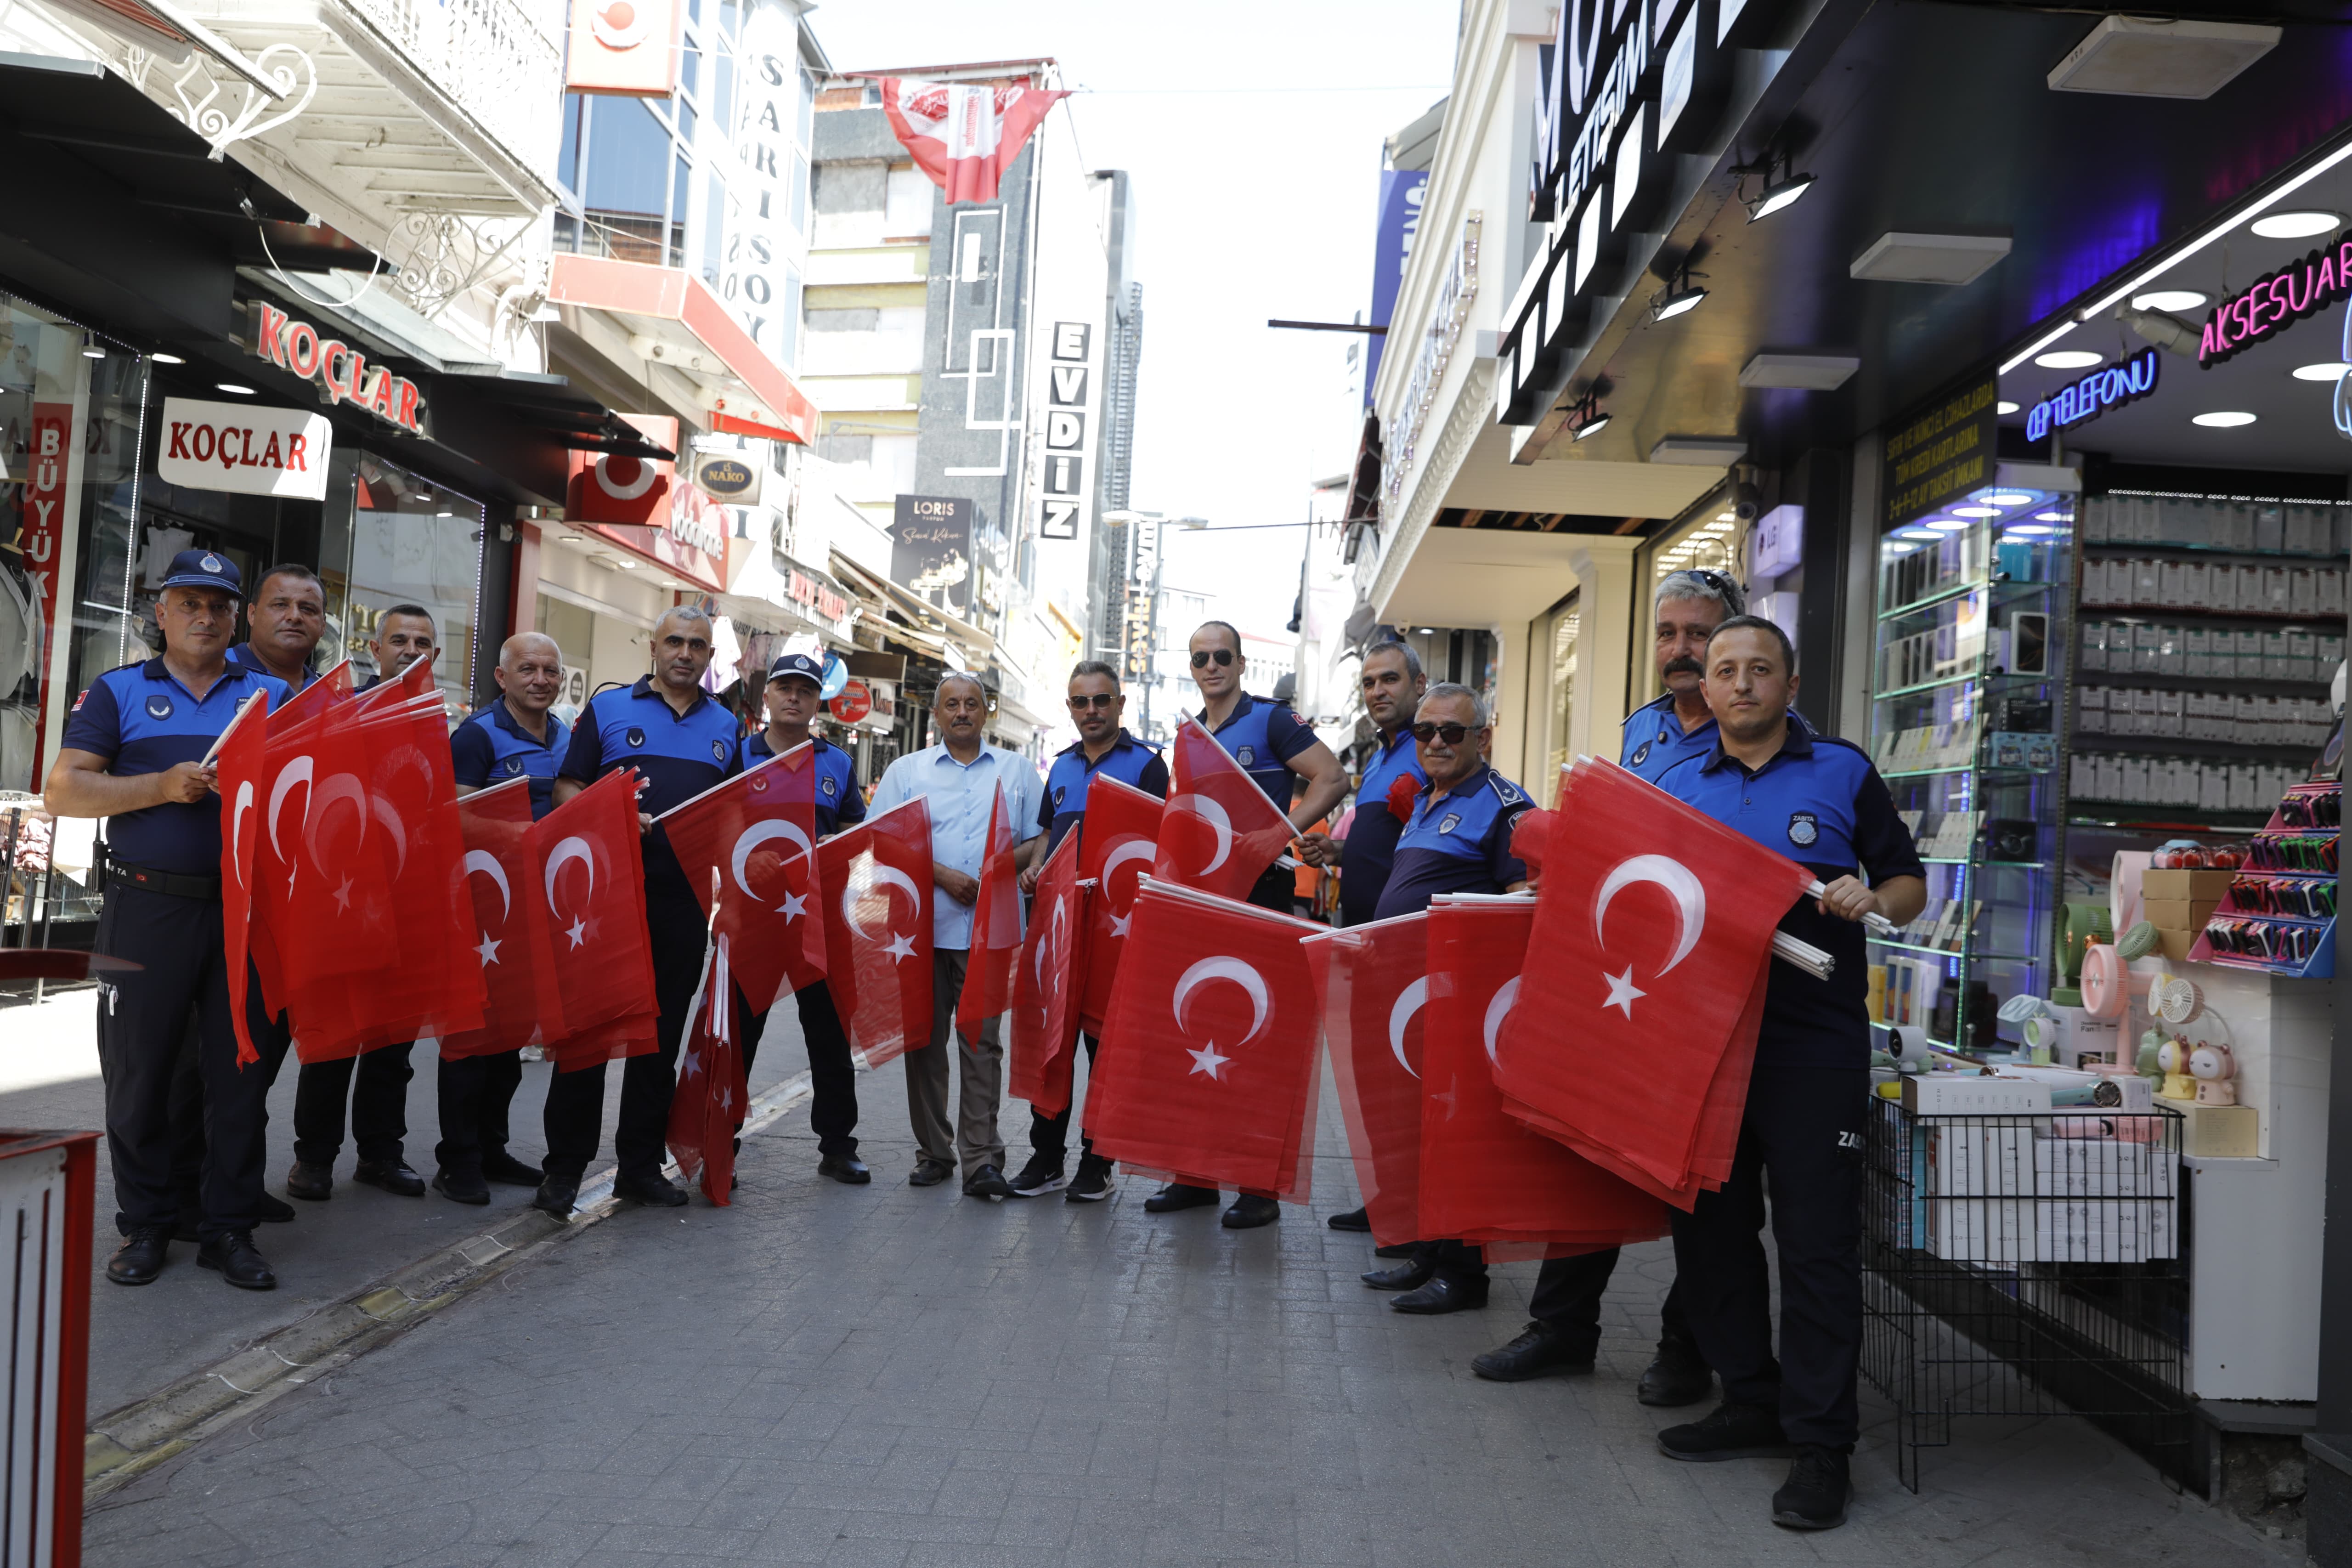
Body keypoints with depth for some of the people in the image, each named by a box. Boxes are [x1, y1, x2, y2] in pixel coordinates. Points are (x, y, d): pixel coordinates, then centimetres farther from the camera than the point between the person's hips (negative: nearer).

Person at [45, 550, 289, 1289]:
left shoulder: (273, 696, 14)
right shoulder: (118, 692, 9)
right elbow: (62, 791, 0)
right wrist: (163, 787, -13)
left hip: (245, 910, 1)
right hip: (148, 909, -1)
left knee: (240, 1071, 3)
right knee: (139, 1071, 5)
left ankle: (230, 1228, 12)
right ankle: (145, 1224, 18)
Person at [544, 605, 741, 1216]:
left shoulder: (725, 727, 14)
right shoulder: (608, 708, 5)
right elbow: (566, 788, 3)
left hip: (685, 897, 3)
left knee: (663, 1032, 8)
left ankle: (641, 1163, 18)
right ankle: (564, 1167, 7)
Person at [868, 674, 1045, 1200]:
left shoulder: (1017, 771, 13)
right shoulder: (906, 771, 11)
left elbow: (1039, 841, 10)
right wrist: (943, 875, -10)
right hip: (924, 925, 1)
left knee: (982, 1040, -5)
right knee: (926, 1039, 5)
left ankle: (982, 1161, -4)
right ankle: (933, 1152, 15)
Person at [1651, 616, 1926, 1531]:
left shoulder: (1842, 772, 4)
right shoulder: (1677, 786, 13)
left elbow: (1910, 883, 8)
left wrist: (1871, 901, -13)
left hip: (1811, 1045, -4)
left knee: (1817, 1241, -3)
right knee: (1709, 1226, 10)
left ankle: (1821, 1445, 7)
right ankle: (1751, 1403, 26)